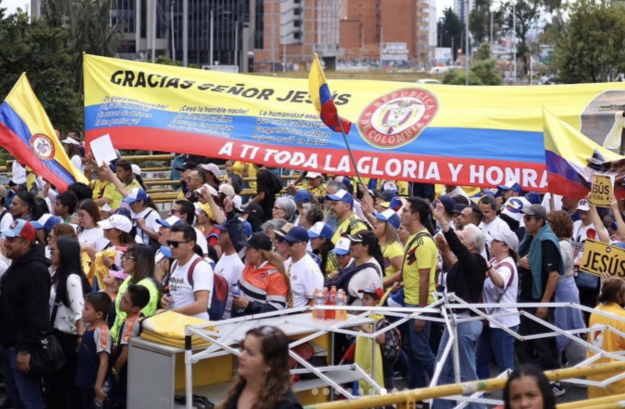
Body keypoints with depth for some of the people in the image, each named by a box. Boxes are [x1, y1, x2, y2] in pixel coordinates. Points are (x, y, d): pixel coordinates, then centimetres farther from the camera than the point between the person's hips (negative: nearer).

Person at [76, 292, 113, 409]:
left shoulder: (102, 332, -21)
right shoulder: (90, 328, 6)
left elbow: (104, 362, -24)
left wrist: (98, 386, -24)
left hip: (94, 385, -10)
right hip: (85, 383, 10)